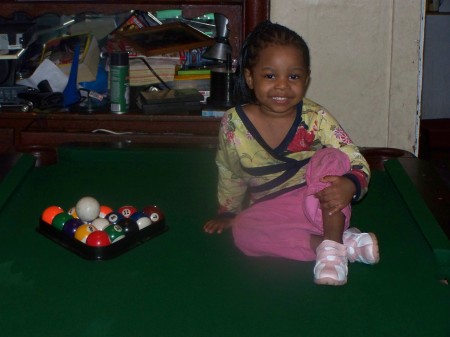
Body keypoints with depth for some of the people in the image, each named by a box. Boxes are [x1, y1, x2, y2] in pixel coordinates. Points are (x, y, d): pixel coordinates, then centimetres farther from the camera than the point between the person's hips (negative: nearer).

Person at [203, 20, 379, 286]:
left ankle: (331, 247, -29)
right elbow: (230, 175, 9)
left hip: (321, 207, -1)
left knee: (331, 159, -28)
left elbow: (357, 162, -16)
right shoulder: (234, 125, -10)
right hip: (271, 212, 1)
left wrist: (348, 186, -38)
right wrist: (228, 212, 21)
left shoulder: (315, 119, -13)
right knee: (243, 230, -32)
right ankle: (346, 243, -27)